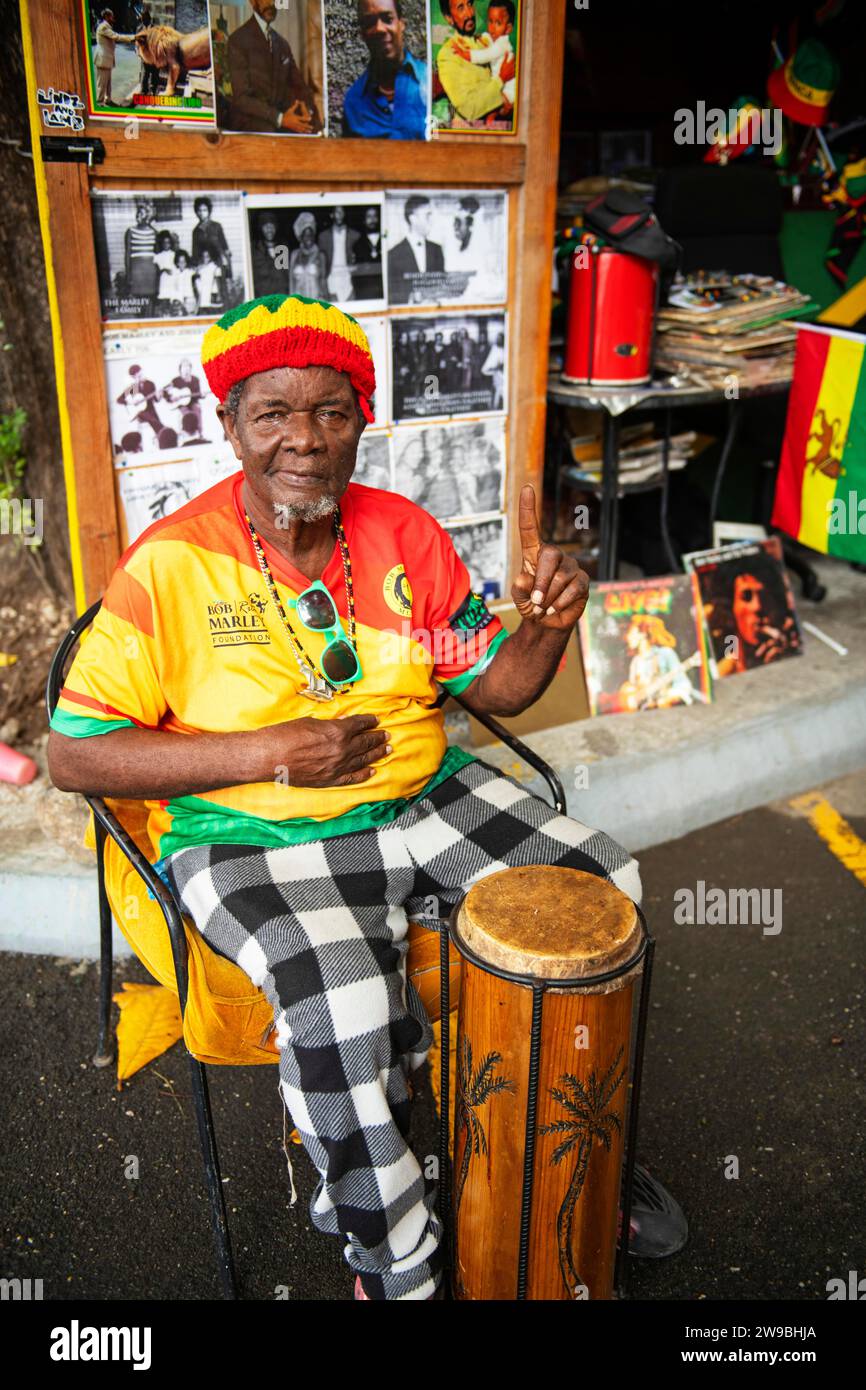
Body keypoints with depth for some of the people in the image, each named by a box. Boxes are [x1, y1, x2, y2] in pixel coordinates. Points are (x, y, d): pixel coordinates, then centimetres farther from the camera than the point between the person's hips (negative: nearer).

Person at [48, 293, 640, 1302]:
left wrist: (548, 624, -16)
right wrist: (265, 752, -21)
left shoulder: (406, 535, 2)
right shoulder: (170, 565, -12)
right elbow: (73, 756, -12)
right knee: (342, 1011, -30)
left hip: (422, 800, 5)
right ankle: (390, 1265, 3)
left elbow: (496, 688, 8)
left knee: (608, 891, -3)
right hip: (252, 841, -5)